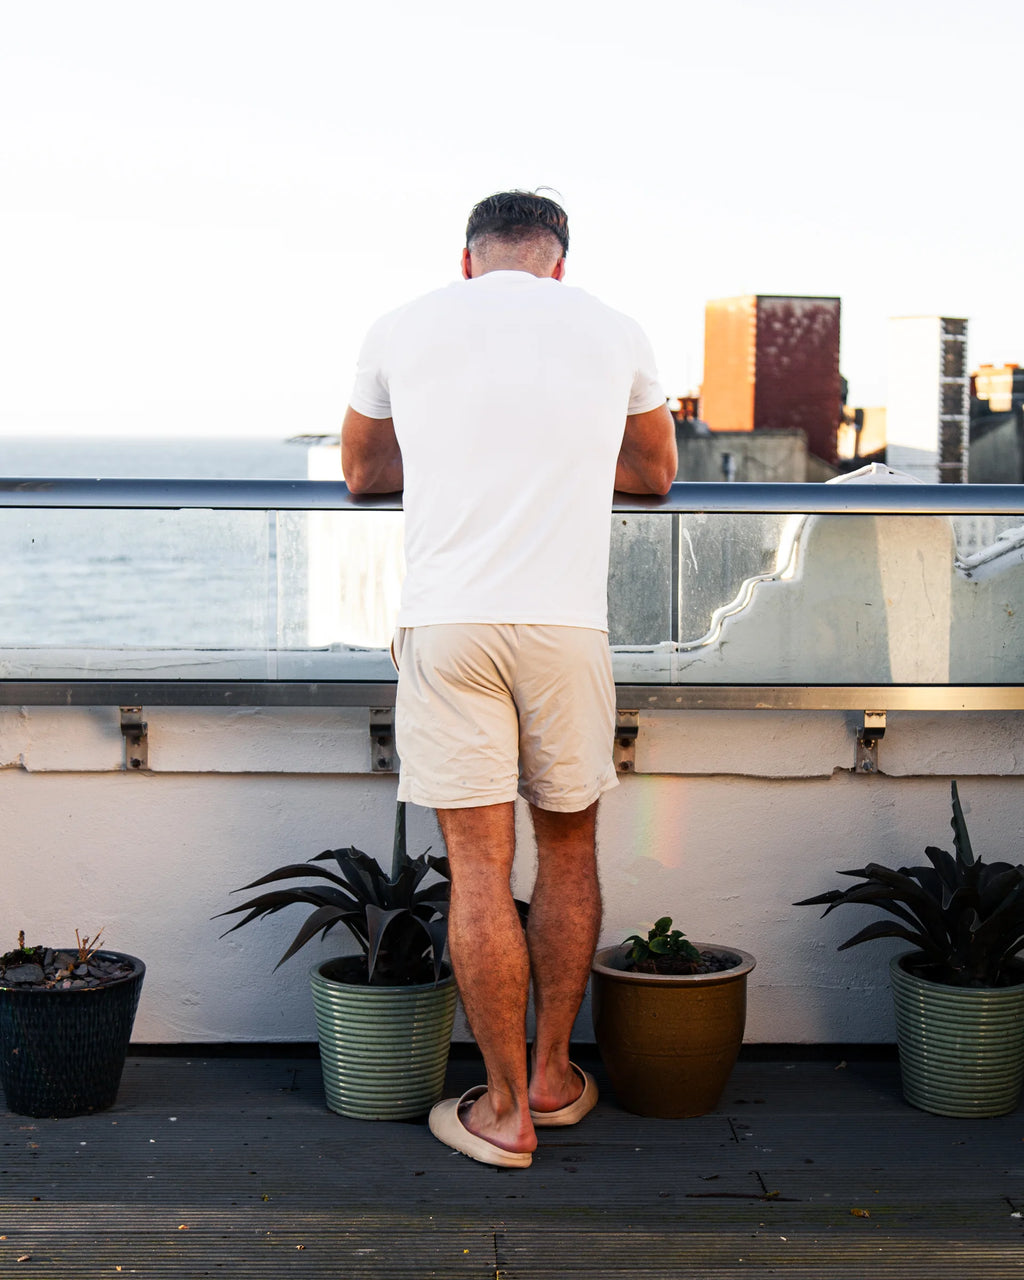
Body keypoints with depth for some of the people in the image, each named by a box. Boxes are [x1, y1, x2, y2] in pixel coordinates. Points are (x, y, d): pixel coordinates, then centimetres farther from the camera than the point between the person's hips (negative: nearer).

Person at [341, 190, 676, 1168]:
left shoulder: (402, 330, 11)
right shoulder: (612, 332, 12)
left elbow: (362, 472, 26)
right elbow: (656, 473, 28)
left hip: (446, 623, 0)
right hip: (566, 621, 1)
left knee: (478, 867, 3)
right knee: (568, 850, 16)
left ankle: (506, 1108, 11)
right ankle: (553, 1075, 28)